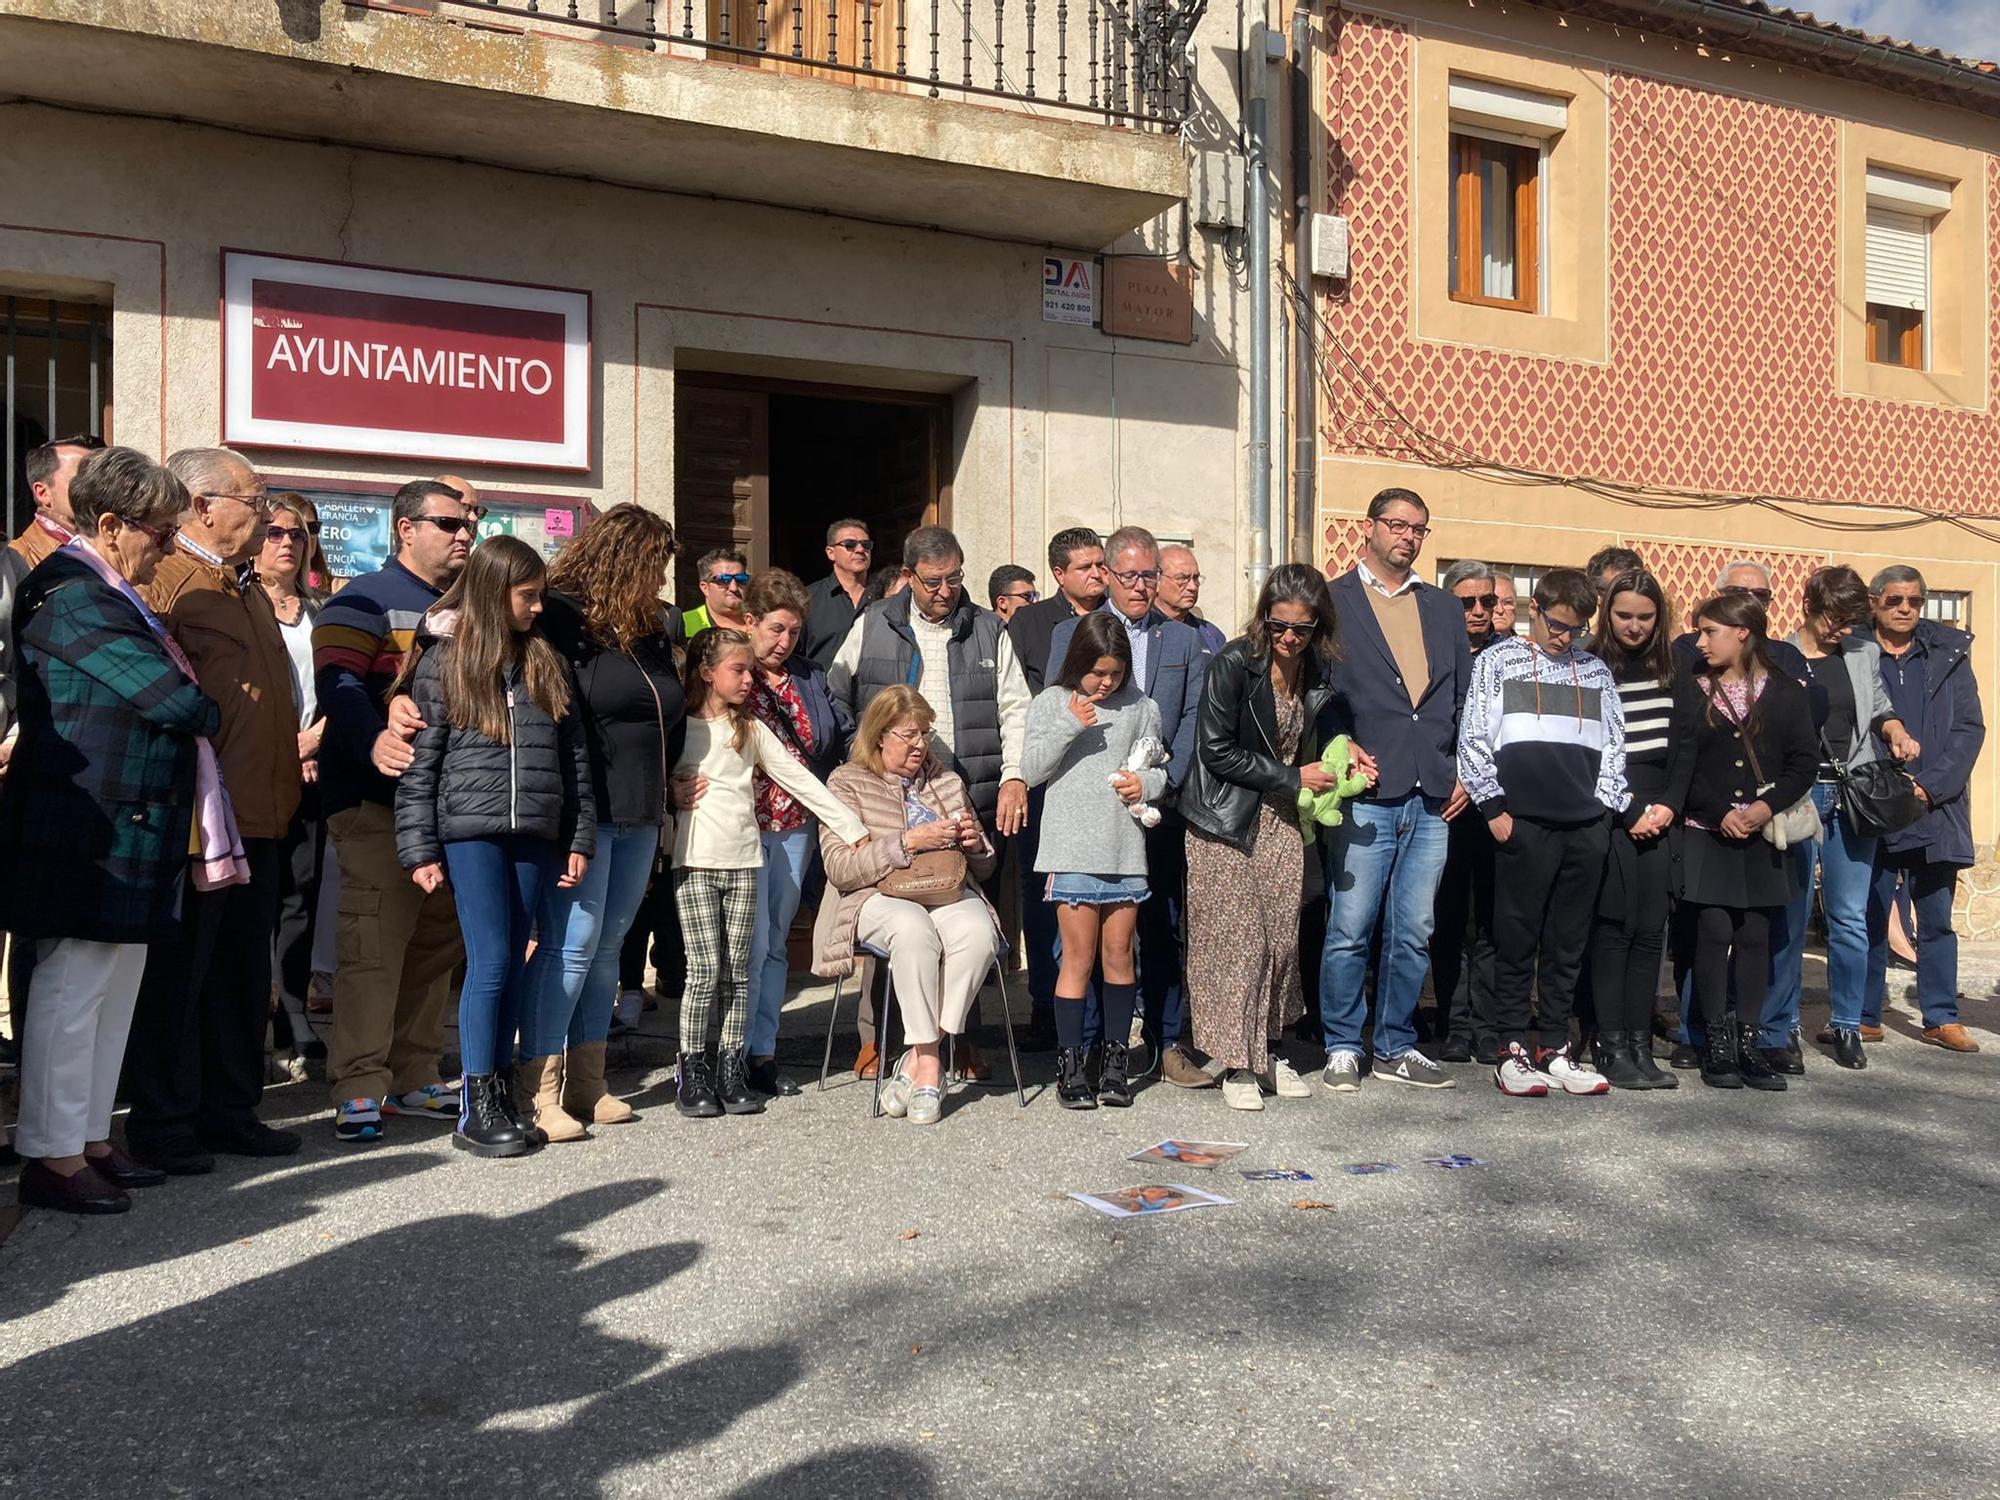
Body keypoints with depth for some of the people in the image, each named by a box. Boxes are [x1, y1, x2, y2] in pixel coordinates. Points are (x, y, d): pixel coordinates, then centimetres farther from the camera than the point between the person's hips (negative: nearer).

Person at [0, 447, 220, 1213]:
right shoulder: (70, 595, -16)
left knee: (115, 986, 14)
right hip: (87, 833, -10)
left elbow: (159, 687, 18)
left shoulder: (110, 595, 17)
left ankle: (90, 1140, 24)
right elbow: (166, 695, -18)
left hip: (129, 832, 10)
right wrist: (209, 712, 0)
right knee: (72, 989, -3)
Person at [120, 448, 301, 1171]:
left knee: (244, 973, 14)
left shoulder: (251, 595, 20)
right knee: (178, 971, 2)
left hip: (260, 820, 9)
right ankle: (162, 1123, 13)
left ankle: (231, 1110, 26)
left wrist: (285, 791, 19)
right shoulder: (166, 584, -10)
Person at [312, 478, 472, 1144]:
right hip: (378, 801, -8)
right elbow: (338, 683, -19)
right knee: (374, 944, -10)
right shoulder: (365, 601, -4)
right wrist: (373, 741, -37)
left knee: (437, 941, 12)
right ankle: (359, 1090, -4)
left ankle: (414, 1079, 21)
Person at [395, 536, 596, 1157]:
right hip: (470, 832, -4)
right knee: (491, 961, -7)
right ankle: (475, 1110, 1)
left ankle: (500, 1088, 17)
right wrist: (419, 850, -5)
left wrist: (580, 839, 10)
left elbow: (574, 757, 14)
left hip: (535, 836, 4)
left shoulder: (547, 664, 13)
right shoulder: (443, 663, 1)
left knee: (515, 964, 7)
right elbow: (418, 764, 0)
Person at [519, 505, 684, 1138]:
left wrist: (659, 788, 14)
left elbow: (671, 715, 22)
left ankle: (588, 1083, 20)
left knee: (608, 946, 12)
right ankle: (539, 1091, 1)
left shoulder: (650, 630, 16)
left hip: (639, 815, 8)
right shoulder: (562, 619, -10)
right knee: (570, 945, -7)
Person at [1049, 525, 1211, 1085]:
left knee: (1162, 928, 5)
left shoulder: (1185, 640, 13)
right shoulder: (1069, 634, 8)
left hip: (1159, 806, 2)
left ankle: (1168, 1044, 14)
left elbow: (1194, 718, 5)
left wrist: (1165, 781, -8)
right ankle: (1087, 1049, 8)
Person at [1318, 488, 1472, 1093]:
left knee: (1413, 934, 8)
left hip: (1432, 798, 4)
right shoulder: (1333, 601, 3)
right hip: (1365, 798, -4)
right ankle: (1342, 1048, 12)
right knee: (1350, 931, -2)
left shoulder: (1444, 609, 17)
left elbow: (1464, 698, 17)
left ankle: (1396, 1047, 20)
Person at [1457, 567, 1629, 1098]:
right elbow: (1473, 740, 1)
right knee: (1517, 938, 0)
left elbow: (1613, 746, 19)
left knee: (1569, 941, 7)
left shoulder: (1595, 671, 18)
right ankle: (1512, 1050, 7)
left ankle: (1553, 1046, 15)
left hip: (1586, 826, 4)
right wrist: (1494, 807, -6)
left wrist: (1625, 810, 9)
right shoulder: (1497, 662, 7)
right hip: (1524, 823, -4)